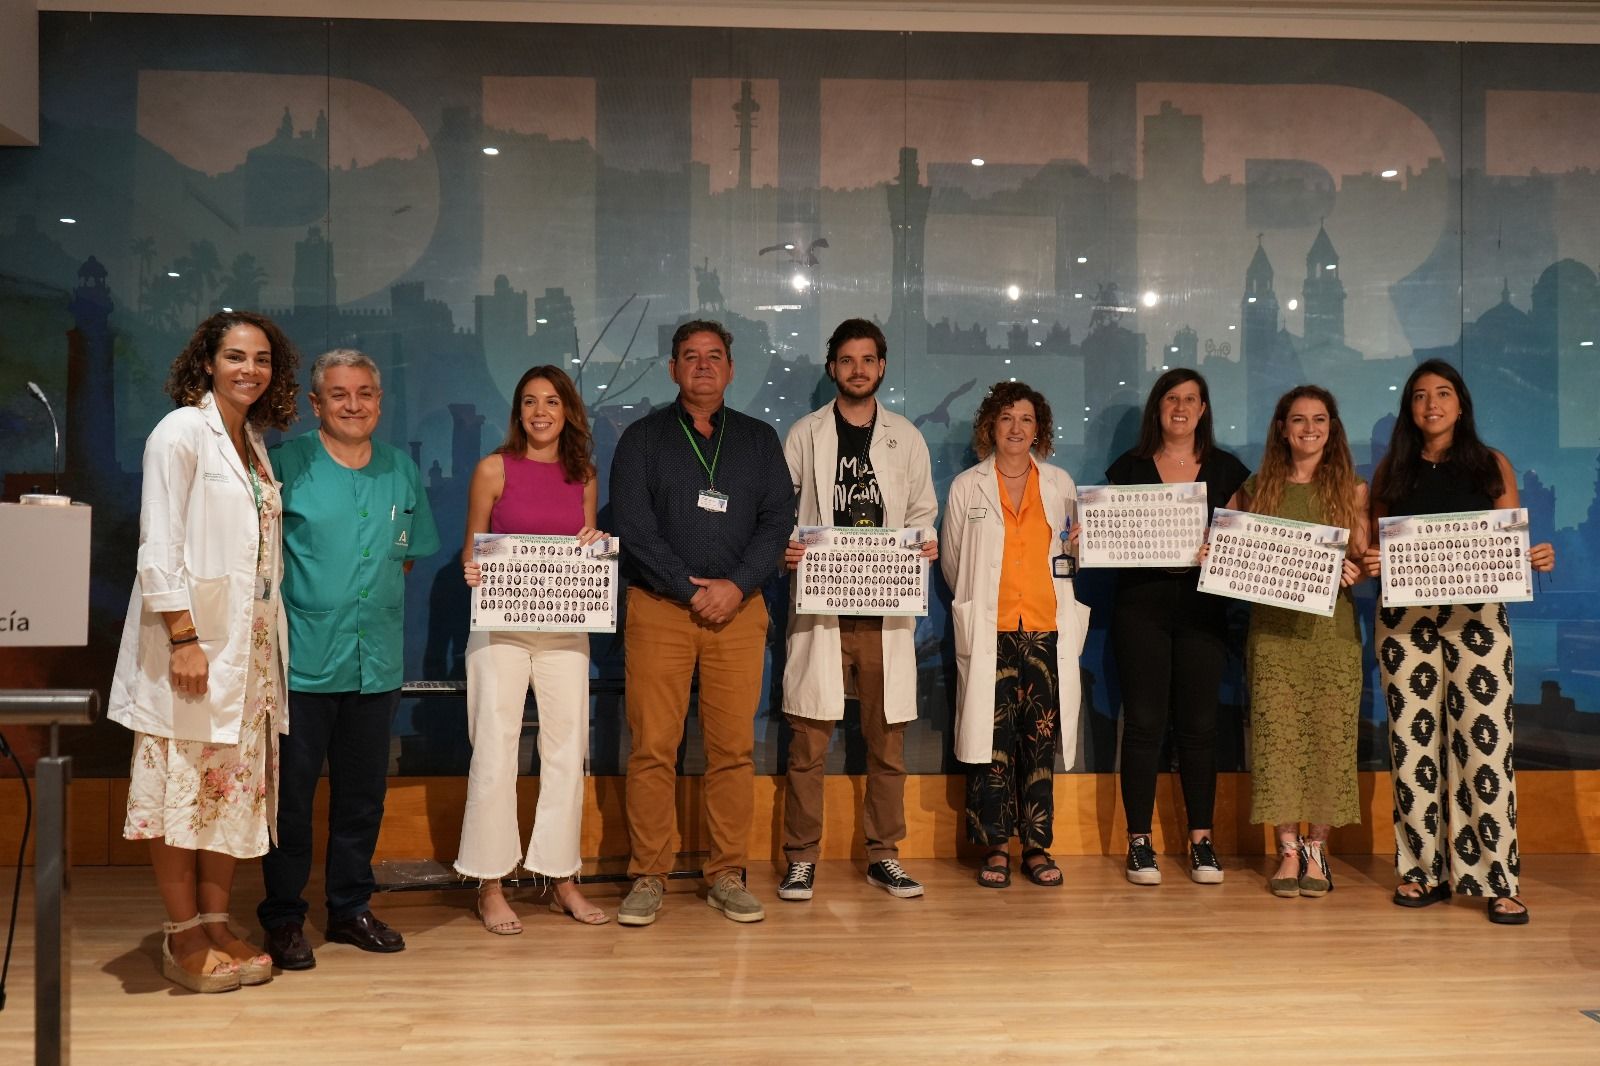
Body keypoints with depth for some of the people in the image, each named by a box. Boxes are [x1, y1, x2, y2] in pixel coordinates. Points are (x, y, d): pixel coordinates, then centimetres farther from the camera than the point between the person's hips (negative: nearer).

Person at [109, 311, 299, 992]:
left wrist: (269, 640, 9)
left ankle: (217, 926, 19)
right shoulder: (182, 432, -7)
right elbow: (159, 547, -13)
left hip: (249, 645, 7)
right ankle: (184, 941, 11)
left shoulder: (256, 443, 15)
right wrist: (183, 639, -19)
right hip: (190, 638, -7)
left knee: (237, 786, 9)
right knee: (182, 786, 1)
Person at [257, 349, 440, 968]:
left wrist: (374, 587, 8)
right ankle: (283, 917, 18)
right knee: (291, 792, 4)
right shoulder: (287, 463, -3)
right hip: (303, 658, -4)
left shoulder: (401, 470, 11)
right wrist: (294, 597, -7)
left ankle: (350, 908, 26)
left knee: (363, 792, 13)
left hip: (376, 659, 4)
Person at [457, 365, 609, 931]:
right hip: (501, 625, -3)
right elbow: (470, 550, 5)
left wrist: (595, 546, -5)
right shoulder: (494, 469, 1)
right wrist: (473, 572, -16)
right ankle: (490, 885, 9)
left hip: (565, 627, 3)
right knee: (495, 753, -3)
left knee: (567, 751, 6)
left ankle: (563, 879, 17)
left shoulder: (584, 475, 10)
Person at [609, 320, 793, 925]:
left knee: (734, 748, 0)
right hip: (658, 607, -1)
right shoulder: (643, 438, 9)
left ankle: (728, 876, 9)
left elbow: (778, 520, 6)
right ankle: (649, 877, 4)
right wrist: (691, 590, -9)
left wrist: (736, 587, -8)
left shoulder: (759, 440, 15)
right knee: (653, 746, -4)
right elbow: (634, 525, -2)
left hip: (738, 607, 2)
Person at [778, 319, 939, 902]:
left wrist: (926, 546, -4)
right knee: (808, 740, -2)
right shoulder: (805, 435, 8)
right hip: (819, 607, -2)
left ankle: (884, 855, 17)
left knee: (887, 739, 5)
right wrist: (784, 548, -12)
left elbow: (922, 514, 16)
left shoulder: (906, 438, 12)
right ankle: (801, 859, 9)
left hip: (886, 608, 2)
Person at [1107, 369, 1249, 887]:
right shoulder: (1129, 467, 8)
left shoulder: (1226, 469, 10)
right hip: (1141, 606, -1)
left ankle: (1201, 840, 12)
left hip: (1203, 606, 1)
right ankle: (1139, 841, 6)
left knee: (1199, 723, 3)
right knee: (1144, 722, -2)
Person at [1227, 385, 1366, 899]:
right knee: (1276, 736, -1)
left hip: (1332, 629, 0)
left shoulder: (1352, 489, 9)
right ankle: (1289, 850, 9)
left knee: (1330, 736, -1)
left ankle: (1316, 848, 12)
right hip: (1273, 628, 0)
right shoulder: (1257, 488, 10)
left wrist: (1352, 572, -14)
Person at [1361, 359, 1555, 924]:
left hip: (1477, 617, -1)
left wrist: (1536, 557, -13)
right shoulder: (1391, 470, 12)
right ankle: (1422, 869, 12)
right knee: (1413, 741, 3)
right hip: (1406, 618, 2)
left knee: (1484, 740, -7)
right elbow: (1376, 547, 12)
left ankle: (1497, 879, -1)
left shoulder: (1492, 466, 10)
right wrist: (1369, 562, -9)